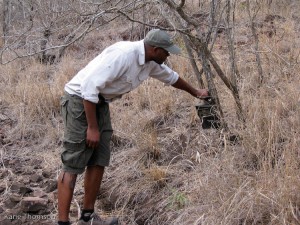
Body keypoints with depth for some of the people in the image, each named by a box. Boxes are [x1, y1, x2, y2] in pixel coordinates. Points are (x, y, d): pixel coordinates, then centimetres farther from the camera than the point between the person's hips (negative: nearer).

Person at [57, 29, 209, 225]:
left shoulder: (151, 62, 2)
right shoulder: (122, 55, -27)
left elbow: (171, 76, 24)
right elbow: (90, 87, -28)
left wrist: (195, 93, 39)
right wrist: (92, 128, -25)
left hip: (100, 103, 9)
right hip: (80, 100, -9)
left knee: (99, 161, 7)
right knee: (73, 165, -9)